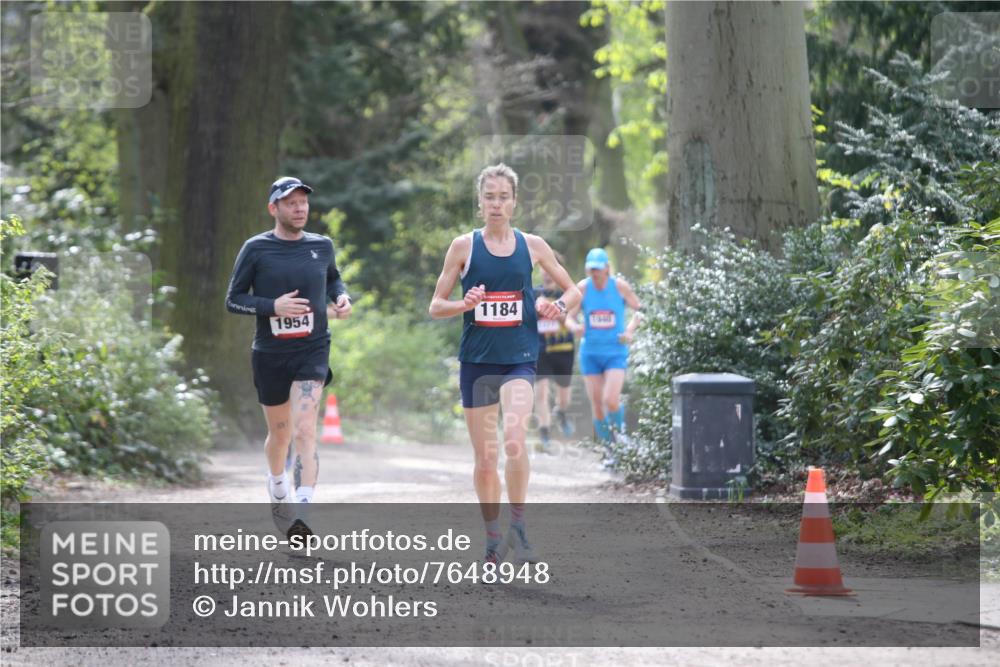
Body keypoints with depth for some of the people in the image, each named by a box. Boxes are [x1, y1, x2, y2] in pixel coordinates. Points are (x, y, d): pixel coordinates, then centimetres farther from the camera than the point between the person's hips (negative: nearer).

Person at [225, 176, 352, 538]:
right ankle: (277, 487, 45)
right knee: (279, 433, 14)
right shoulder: (256, 249, -4)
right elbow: (233, 300, -1)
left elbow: (333, 278, 25)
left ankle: (303, 512, -27)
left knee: (304, 430, -18)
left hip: (312, 350, 0)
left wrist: (342, 298, 3)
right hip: (270, 354, 0)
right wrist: (273, 307, -17)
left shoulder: (322, 246, 5)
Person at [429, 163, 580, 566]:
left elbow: (572, 290, 14)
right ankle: (493, 537, 21)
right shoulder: (464, 246, 1)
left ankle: (518, 526, -13)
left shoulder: (532, 245, 3)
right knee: (485, 458, 6)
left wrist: (559, 306, -8)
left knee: (514, 438, -25)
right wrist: (463, 304, -17)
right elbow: (435, 307, 4)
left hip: (519, 359, -1)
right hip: (477, 361, 1)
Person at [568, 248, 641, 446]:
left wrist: (630, 330, -12)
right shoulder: (582, 287, -3)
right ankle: (606, 445, 16)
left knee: (611, 401, -18)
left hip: (616, 350, -2)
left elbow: (638, 310, 6)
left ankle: (619, 429, 12)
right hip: (590, 352, 2)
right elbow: (569, 316, 1)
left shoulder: (620, 286, -5)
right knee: (596, 404, 2)